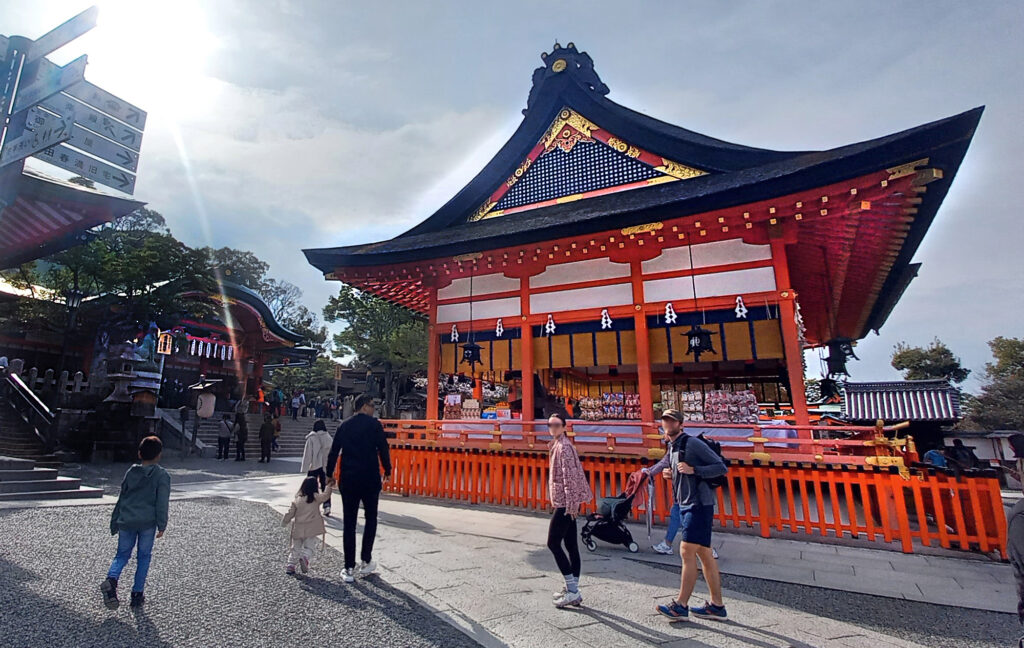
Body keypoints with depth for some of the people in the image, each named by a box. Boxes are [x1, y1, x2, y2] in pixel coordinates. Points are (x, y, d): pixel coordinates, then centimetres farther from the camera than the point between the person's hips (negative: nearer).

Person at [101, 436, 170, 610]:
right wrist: (162, 525, -4)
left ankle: (111, 579, -12)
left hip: (126, 522, 3)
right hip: (147, 523, -3)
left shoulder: (130, 473, 7)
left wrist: (114, 523, 23)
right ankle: (137, 594, 15)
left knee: (122, 554, 15)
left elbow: (121, 499, 14)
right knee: (144, 557, 11)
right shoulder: (162, 476, -6)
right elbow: (162, 503, -10)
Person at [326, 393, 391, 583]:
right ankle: (366, 562, 14)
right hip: (370, 479, -3)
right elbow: (383, 448, -7)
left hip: (348, 480, 4)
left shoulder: (344, 425, 7)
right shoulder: (373, 424, -6)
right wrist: (387, 471, 6)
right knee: (371, 518, 14)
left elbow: (333, 452, 10)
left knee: (349, 523, 8)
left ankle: (349, 569, 12)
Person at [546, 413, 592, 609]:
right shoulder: (557, 445, 14)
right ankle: (573, 590, 20)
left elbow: (569, 476, -20)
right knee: (570, 544, 12)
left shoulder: (564, 446, -15)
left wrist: (570, 503, -21)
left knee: (553, 543, -4)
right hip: (566, 502, 9)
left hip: (566, 503, -9)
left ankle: (572, 590, 1)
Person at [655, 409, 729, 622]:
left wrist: (693, 469, -23)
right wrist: (670, 475, 7)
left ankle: (681, 606, 0)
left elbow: (721, 467, -13)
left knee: (687, 552, -7)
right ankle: (717, 606, 21)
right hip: (686, 506, 9)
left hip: (699, 505, -9)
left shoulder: (693, 443, -12)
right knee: (704, 555, 13)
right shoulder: (672, 449, 15)